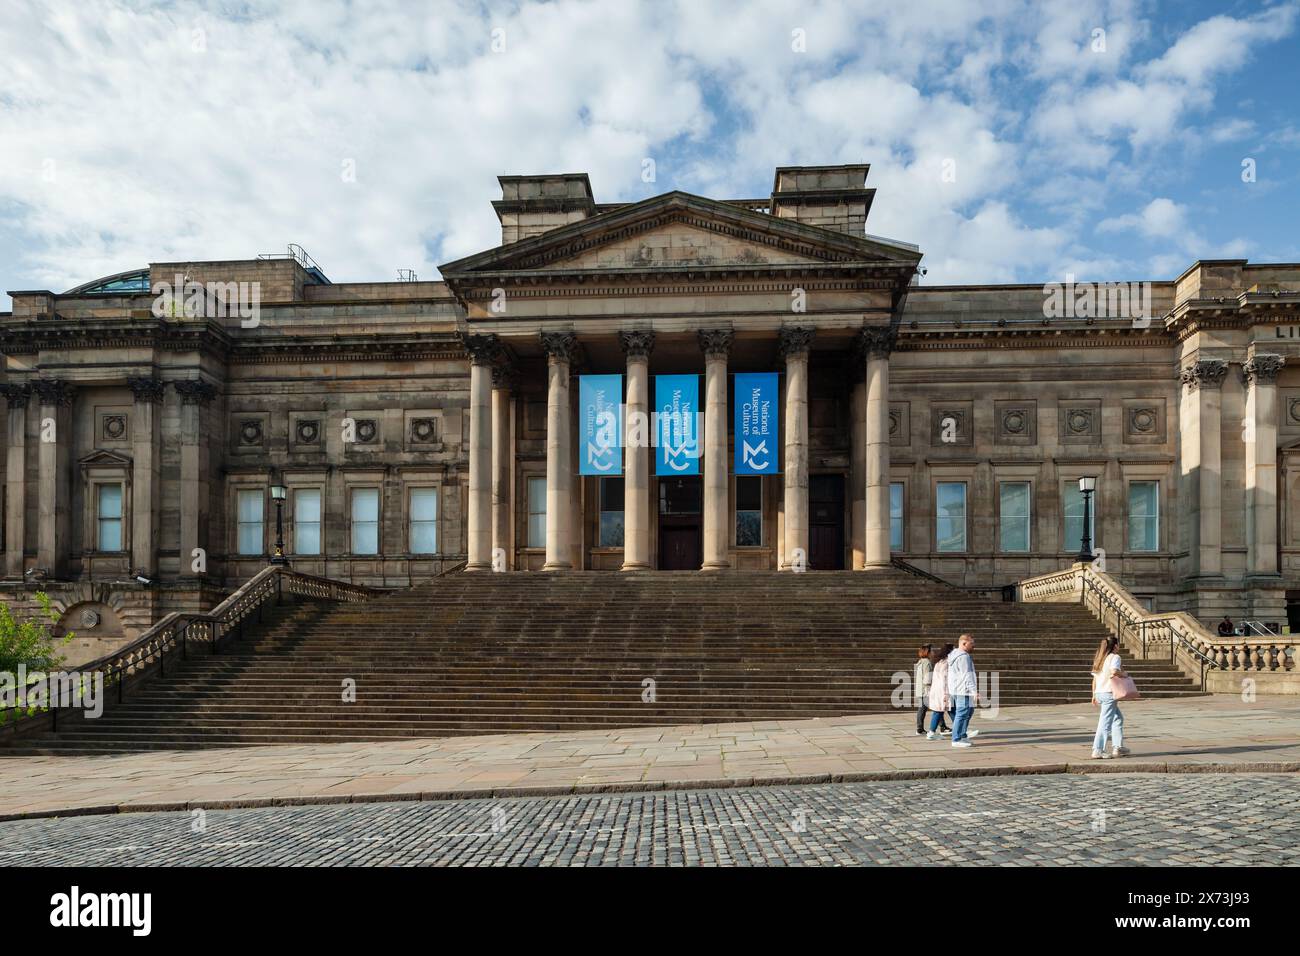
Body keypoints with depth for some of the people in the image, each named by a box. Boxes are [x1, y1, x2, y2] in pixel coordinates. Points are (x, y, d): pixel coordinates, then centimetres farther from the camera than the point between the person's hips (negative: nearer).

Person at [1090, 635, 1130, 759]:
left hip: (1099, 693, 8)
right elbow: (1114, 671, -27)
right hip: (1109, 693, -8)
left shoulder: (1099, 659, 16)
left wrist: (1094, 695, 18)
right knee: (1105, 722, -7)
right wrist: (1123, 674, -7)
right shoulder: (1114, 657, -7)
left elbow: (1094, 678, 15)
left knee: (1118, 718, 21)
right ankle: (1097, 751, -9)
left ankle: (1117, 747, 22)